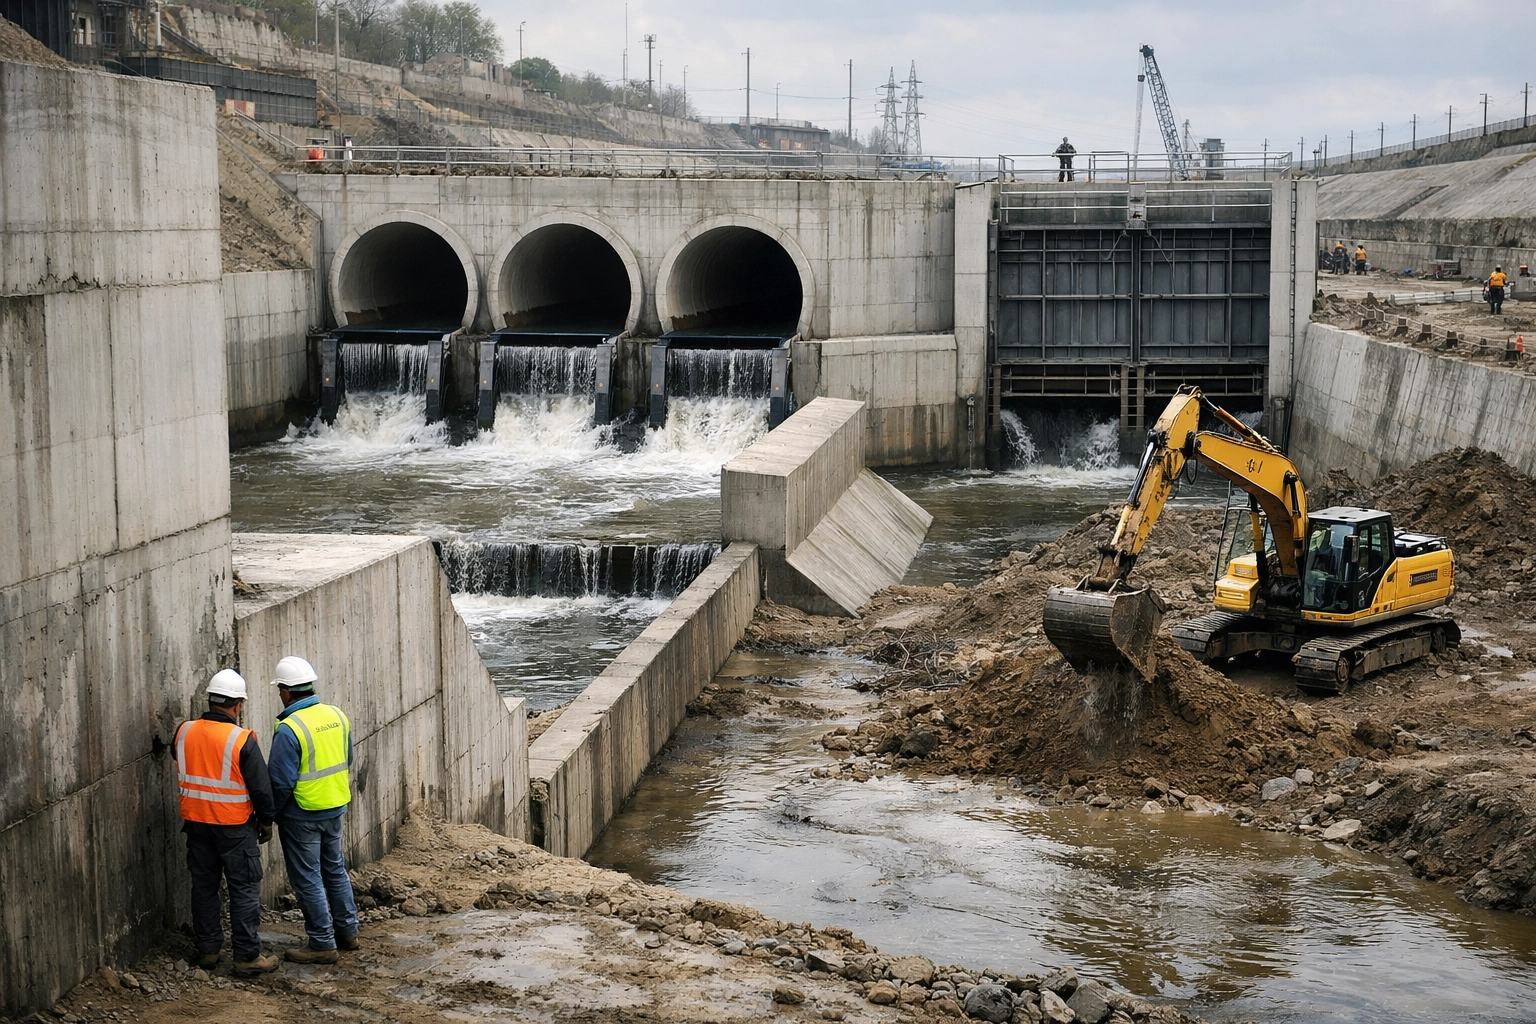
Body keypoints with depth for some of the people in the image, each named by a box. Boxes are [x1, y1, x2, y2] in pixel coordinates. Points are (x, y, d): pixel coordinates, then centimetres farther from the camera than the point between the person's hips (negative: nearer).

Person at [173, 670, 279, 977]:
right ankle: (247, 957, 4)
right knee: (245, 890, 3)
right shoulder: (242, 740, -18)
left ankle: (208, 950, 23)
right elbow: (261, 787, -13)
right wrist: (266, 821, 1)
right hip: (235, 826, -5)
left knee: (204, 886, 16)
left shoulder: (184, 732, -4)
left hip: (196, 823, 5)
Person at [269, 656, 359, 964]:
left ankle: (322, 944, 10)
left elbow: (281, 782, -21)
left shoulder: (289, 729, -23)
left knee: (307, 879, 4)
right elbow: (347, 761, 11)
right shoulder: (337, 716, -1)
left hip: (302, 815, -7)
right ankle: (347, 931, 29)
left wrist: (270, 814, -5)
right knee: (335, 869, 20)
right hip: (335, 808, 7)